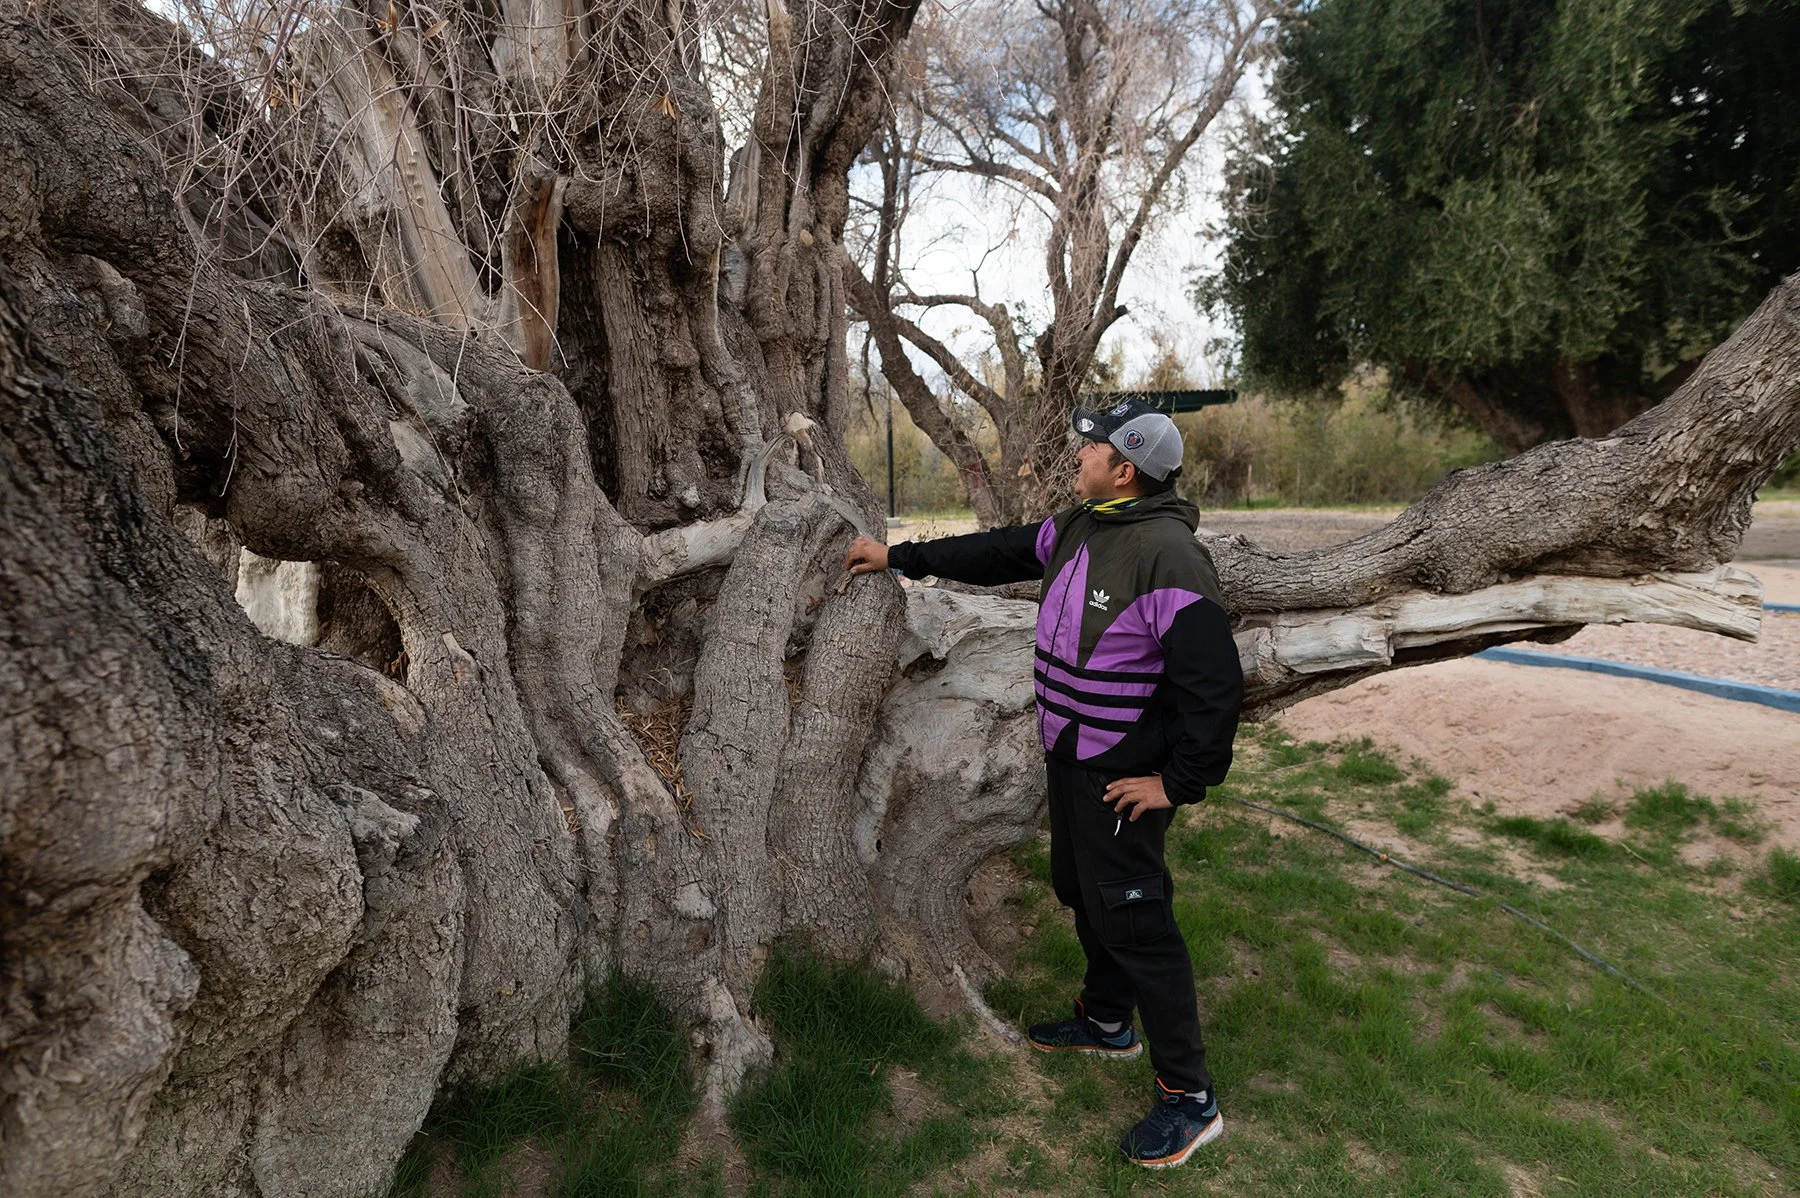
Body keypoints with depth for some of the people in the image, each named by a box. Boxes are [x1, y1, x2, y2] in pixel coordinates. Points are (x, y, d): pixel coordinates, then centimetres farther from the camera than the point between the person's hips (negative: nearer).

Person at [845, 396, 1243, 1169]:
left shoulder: (1166, 553, -26)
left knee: (1133, 921, -2)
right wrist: (899, 557, 18)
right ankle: (1106, 1022, 46)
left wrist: (1179, 781, -20)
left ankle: (1189, 1099, 16)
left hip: (1123, 777, -9)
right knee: (1082, 895, 23)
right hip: (1070, 758, 9)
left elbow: (1215, 684, -27)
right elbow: (996, 553, 15)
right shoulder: (1076, 530, 3)